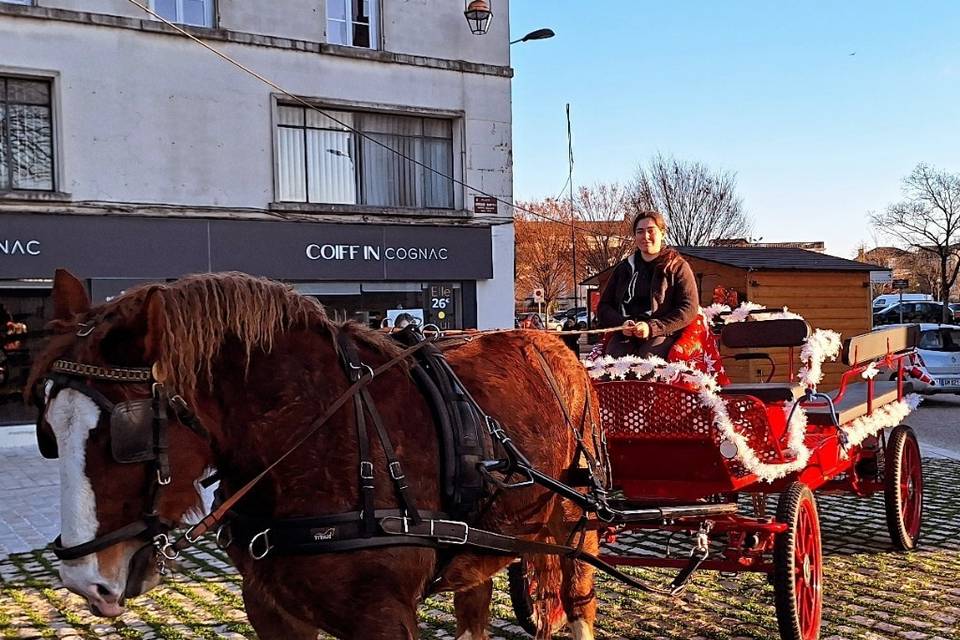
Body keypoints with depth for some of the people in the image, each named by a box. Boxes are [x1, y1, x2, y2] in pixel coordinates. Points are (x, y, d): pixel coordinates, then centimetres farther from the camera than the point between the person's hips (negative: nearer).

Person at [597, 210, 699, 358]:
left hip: (663, 334, -2)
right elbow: (603, 307, 20)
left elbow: (689, 309, -1)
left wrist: (652, 328, -14)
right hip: (625, 335, 2)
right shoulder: (623, 268, 23)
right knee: (615, 356, -31)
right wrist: (621, 323, -4)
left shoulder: (677, 266, 11)